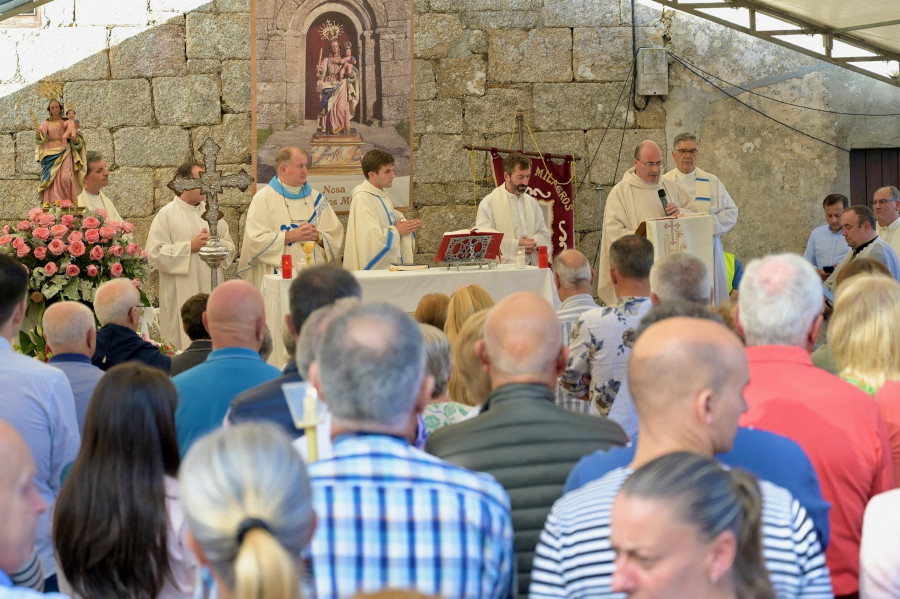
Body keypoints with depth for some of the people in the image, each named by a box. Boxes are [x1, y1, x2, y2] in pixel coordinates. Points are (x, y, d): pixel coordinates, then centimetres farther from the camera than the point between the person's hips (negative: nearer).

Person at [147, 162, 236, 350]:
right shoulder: (167, 214, -2)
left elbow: (230, 247, 14)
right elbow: (156, 253, -10)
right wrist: (190, 246, -14)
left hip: (212, 291, 5)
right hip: (182, 296, -5)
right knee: (184, 343, -6)